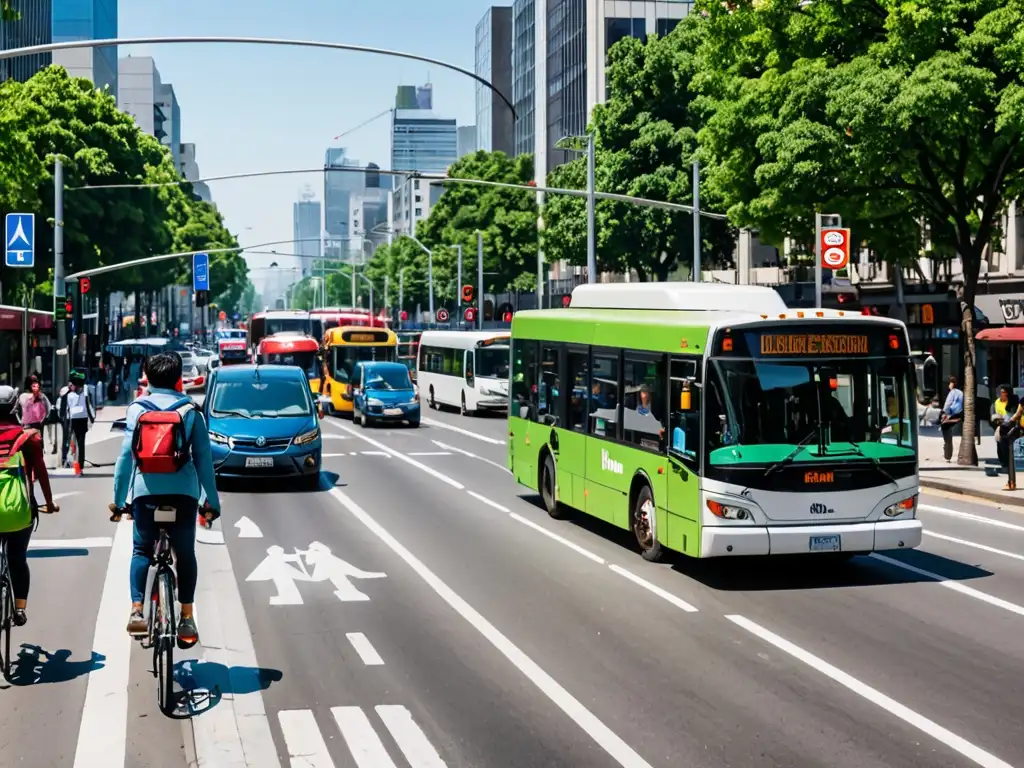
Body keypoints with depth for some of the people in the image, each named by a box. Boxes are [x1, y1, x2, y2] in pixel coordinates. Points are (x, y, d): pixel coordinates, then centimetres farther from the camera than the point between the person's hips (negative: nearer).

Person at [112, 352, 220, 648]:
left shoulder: (137, 410, 5)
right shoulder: (190, 411, 7)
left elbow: (126, 454, 0)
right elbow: (203, 457, 5)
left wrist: (118, 498, 5)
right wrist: (212, 500, 10)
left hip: (146, 489, 0)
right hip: (183, 490, 0)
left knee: (142, 550, 10)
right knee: (185, 553, 10)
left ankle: (137, 610, -8)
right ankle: (186, 618, 5)